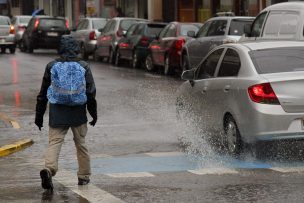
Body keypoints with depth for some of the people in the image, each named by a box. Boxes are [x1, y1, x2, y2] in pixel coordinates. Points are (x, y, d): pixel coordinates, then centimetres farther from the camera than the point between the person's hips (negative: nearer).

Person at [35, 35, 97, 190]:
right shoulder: (83, 67, -2)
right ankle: (84, 177, 23)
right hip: (78, 113, 0)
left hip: (57, 113, 0)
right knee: (81, 144, 15)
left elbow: (42, 94, 5)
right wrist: (94, 114, 12)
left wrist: (39, 116, 12)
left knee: (54, 142, -5)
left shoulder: (51, 66, 1)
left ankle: (49, 169, -31)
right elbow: (91, 93, 1)